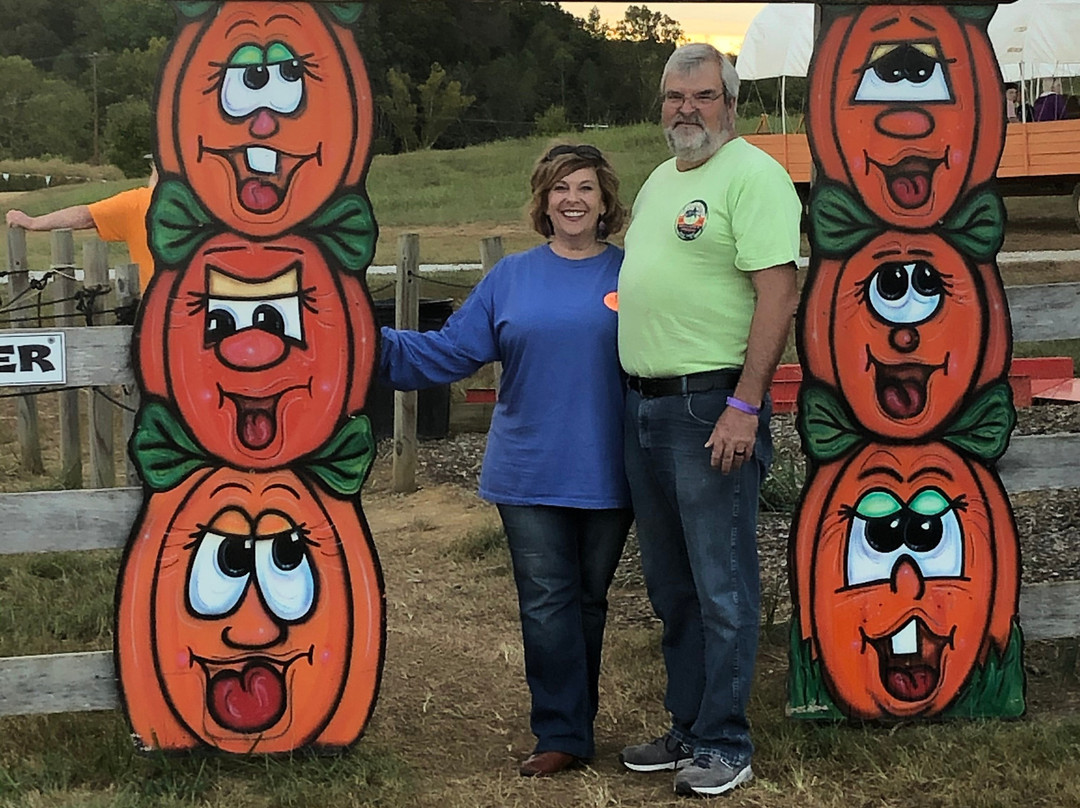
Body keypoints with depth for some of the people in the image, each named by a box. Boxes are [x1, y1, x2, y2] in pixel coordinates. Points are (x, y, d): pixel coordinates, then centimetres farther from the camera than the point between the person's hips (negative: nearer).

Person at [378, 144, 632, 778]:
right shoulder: (512, 278, 6)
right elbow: (448, 351, 4)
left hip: (606, 475, -1)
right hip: (529, 473, 1)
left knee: (588, 600, 10)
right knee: (546, 603, 0)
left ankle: (574, 725, 23)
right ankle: (562, 735, 8)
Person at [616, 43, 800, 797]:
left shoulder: (753, 175, -10)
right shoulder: (659, 181, 18)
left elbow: (778, 293, -17)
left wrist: (745, 406, -22)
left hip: (712, 407, -9)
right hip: (644, 404, 9)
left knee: (720, 587, -2)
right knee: (671, 586, 15)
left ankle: (724, 747, 8)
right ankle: (687, 729, 27)